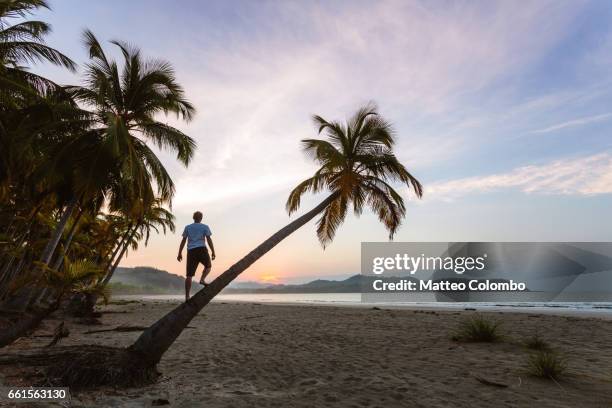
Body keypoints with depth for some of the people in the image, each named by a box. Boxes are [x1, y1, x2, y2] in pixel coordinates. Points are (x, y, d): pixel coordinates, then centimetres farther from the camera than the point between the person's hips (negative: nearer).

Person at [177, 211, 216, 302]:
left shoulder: (187, 227, 15)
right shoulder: (205, 227, 7)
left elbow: (183, 241, 12)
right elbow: (209, 239, -2)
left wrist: (180, 253, 13)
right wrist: (213, 252, -2)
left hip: (191, 251, 3)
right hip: (201, 250, -3)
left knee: (189, 275, 1)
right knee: (208, 266, 22)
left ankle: (187, 297, -2)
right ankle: (202, 279, -5)